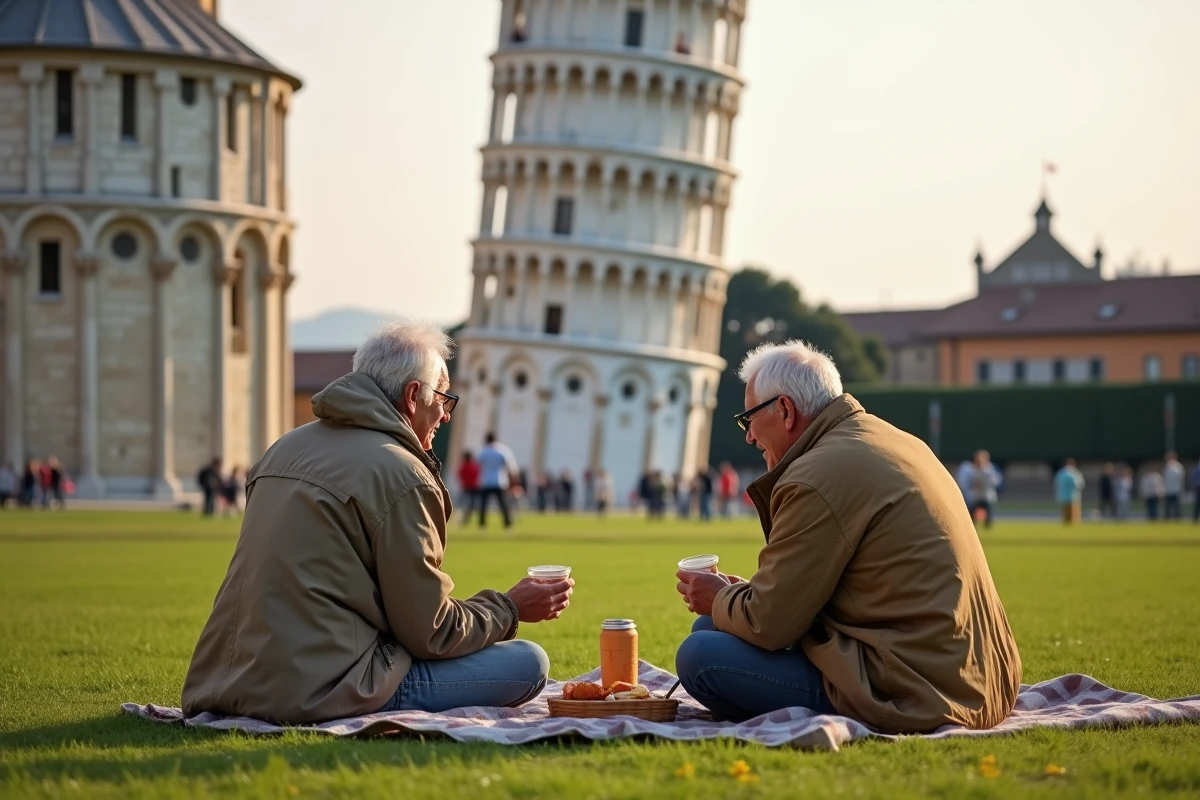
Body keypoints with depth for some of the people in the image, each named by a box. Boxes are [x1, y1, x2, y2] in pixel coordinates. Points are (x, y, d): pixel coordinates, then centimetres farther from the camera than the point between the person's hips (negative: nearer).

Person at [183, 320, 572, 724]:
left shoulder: (285, 447, 16)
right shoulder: (401, 477, -9)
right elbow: (430, 635, -6)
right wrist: (510, 608, 11)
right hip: (320, 691, -9)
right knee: (529, 663, -4)